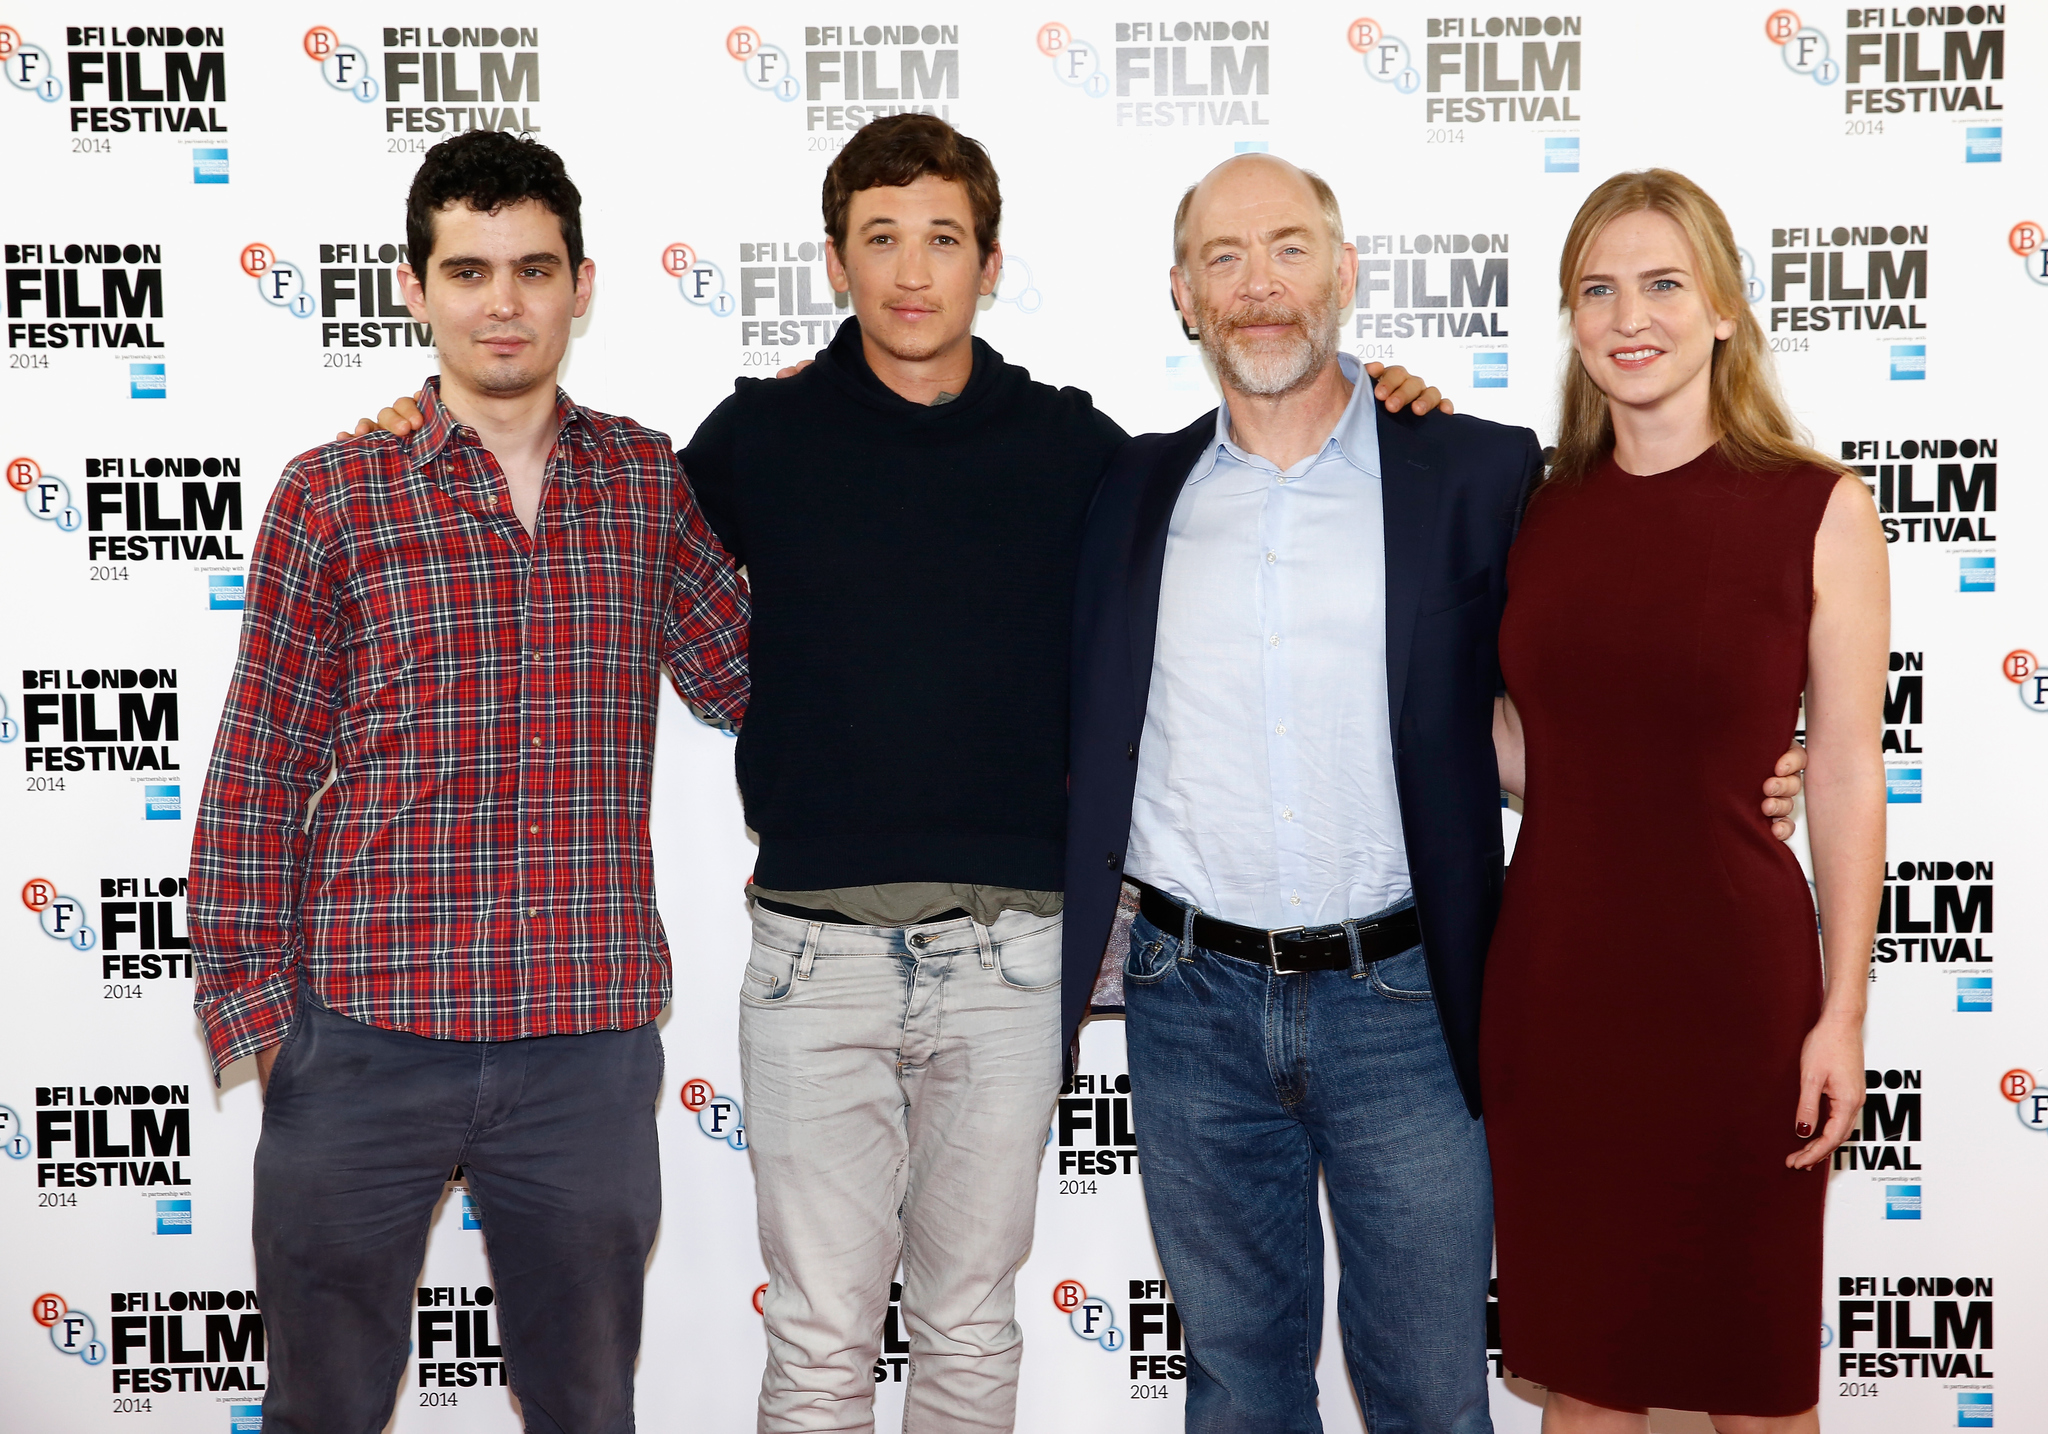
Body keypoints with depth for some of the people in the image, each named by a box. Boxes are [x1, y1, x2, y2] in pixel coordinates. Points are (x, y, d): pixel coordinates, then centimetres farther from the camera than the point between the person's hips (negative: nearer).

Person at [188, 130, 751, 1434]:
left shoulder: (650, 481, 7)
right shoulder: (333, 495, 0)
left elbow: (746, 685, 5)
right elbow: (258, 777, 2)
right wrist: (249, 1001, -2)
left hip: (590, 1041, 2)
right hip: (366, 1033, -1)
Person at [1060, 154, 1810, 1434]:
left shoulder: (1478, 475, -1)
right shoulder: (1138, 491, 6)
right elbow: (1090, 738, 12)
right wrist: (1078, 944, 6)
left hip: (1402, 1003, -2)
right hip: (1192, 1004, 2)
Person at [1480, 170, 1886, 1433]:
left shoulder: (1820, 509, -5)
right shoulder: (1541, 511, 5)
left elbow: (1848, 776, -5)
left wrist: (1842, 1015, -7)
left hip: (1732, 973, -3)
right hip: (1556, 974, 3)